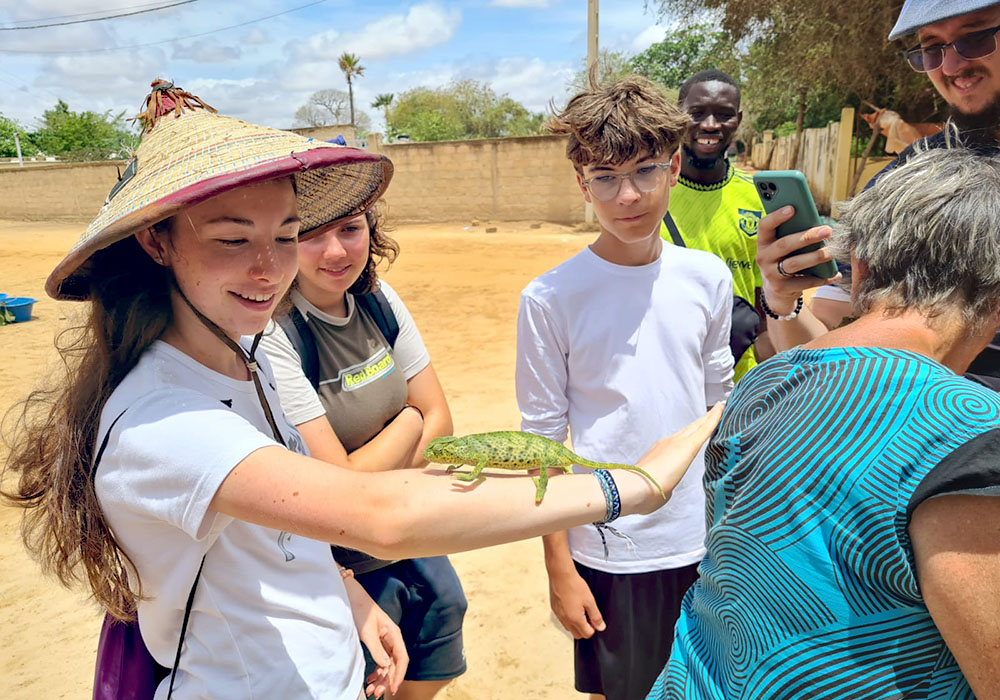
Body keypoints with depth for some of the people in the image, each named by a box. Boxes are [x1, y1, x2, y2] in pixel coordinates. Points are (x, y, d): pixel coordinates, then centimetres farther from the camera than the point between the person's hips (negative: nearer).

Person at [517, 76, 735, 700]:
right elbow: (542, 440, -9)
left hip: (704, 539, 4)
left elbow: (720, 402, 9)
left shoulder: (709, 277, -2)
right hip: (610, 552, -3)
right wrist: (559, 567, -6)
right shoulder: (550, 298, -14)